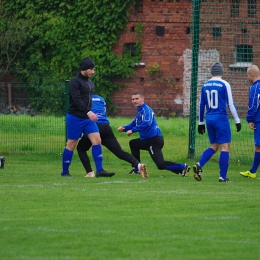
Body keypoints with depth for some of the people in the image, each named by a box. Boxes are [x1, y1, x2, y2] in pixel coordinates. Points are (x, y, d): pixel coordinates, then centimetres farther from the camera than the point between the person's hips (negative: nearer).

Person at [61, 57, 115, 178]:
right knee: (71, 144, 0)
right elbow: (77, 100, -23)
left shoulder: (89, 82, 14)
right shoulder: (75, 82, -13)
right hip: (75, 118, -7)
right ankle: (65, 172, 12)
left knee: (97, 140, -6)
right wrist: (88, 112, -32)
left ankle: (99, 170, -9)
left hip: (87, 118, 7)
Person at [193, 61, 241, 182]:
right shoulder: (224, 85, -7)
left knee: (214, 146, 15)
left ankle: (199, 165, -6)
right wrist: (237, 121, -2)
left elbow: (201, 105, 14)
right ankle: (223, 177, -6)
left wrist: (201, 123, 22)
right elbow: (230, 104, -8)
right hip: (221, 118, -6)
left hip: (209, 118, 6)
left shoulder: (205, 85, 9)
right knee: (225, 147, -2)